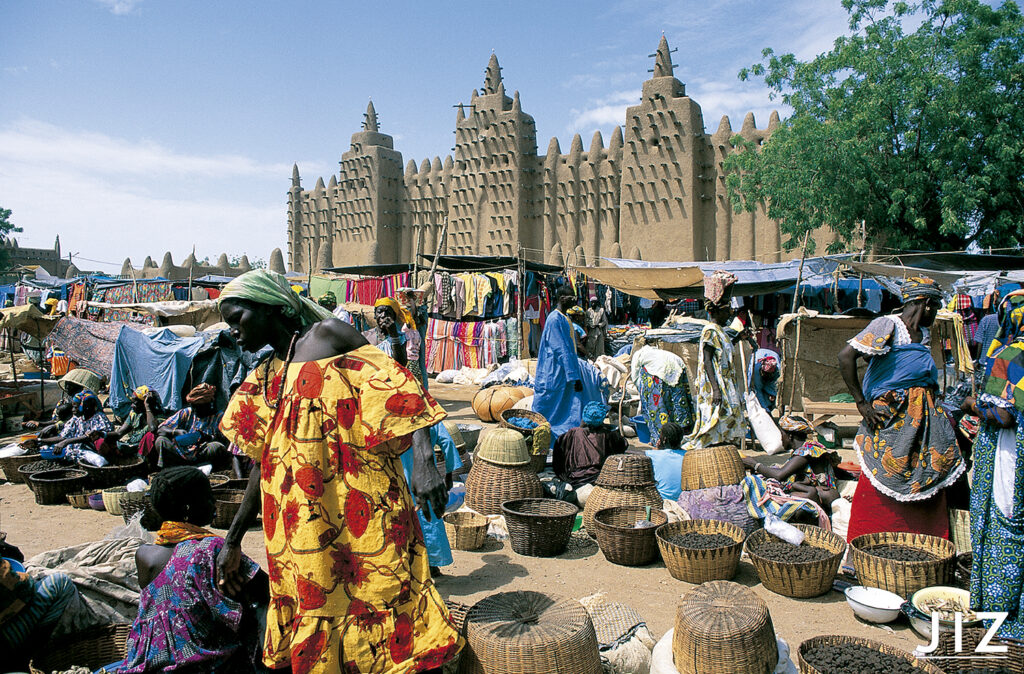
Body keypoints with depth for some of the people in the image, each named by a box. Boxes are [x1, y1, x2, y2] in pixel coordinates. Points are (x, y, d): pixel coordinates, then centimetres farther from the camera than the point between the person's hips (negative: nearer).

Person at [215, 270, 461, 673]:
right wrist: (232, 541, 21)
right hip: (302, 528, 6)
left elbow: (398, 387, -11)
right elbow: (263, 465, 21)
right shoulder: (263, 380, 18)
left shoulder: (327, 334, -1)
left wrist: (423, 460, -24)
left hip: (359, 504, -6)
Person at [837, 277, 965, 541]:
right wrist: (862, 403, -18)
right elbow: (846, 356, -19)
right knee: (881, 487, -4)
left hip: (925, 418, 8)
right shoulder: (888, 325, -10)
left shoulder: (923, 333, 15)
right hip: (891, 418, -8)